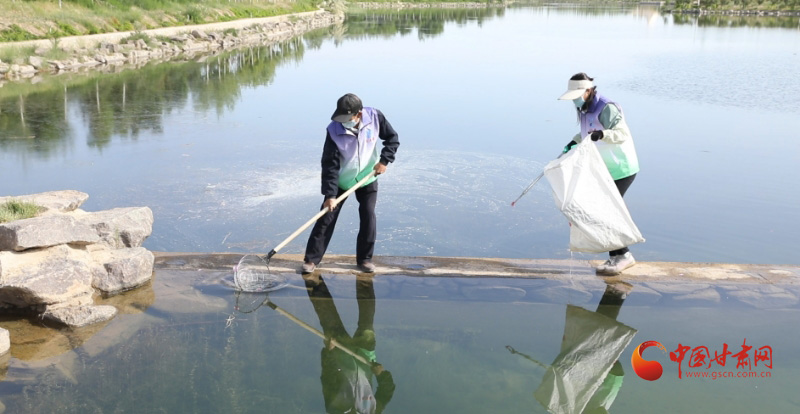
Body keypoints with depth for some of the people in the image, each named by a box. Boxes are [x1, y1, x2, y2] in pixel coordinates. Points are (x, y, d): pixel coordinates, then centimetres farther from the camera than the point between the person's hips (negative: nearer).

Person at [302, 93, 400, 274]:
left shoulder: (375, 117, -20)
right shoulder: (334, 130, -25)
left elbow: (392, 138, -4)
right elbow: (330, 165, -23)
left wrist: (384, 160, -17)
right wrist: (330, 194, -28)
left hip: (367, 178, 1)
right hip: (341, 181, -1)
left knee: (369, 219, -3)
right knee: (326, 219, -2)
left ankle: (364, 259, 13)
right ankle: (311, 259, 8)